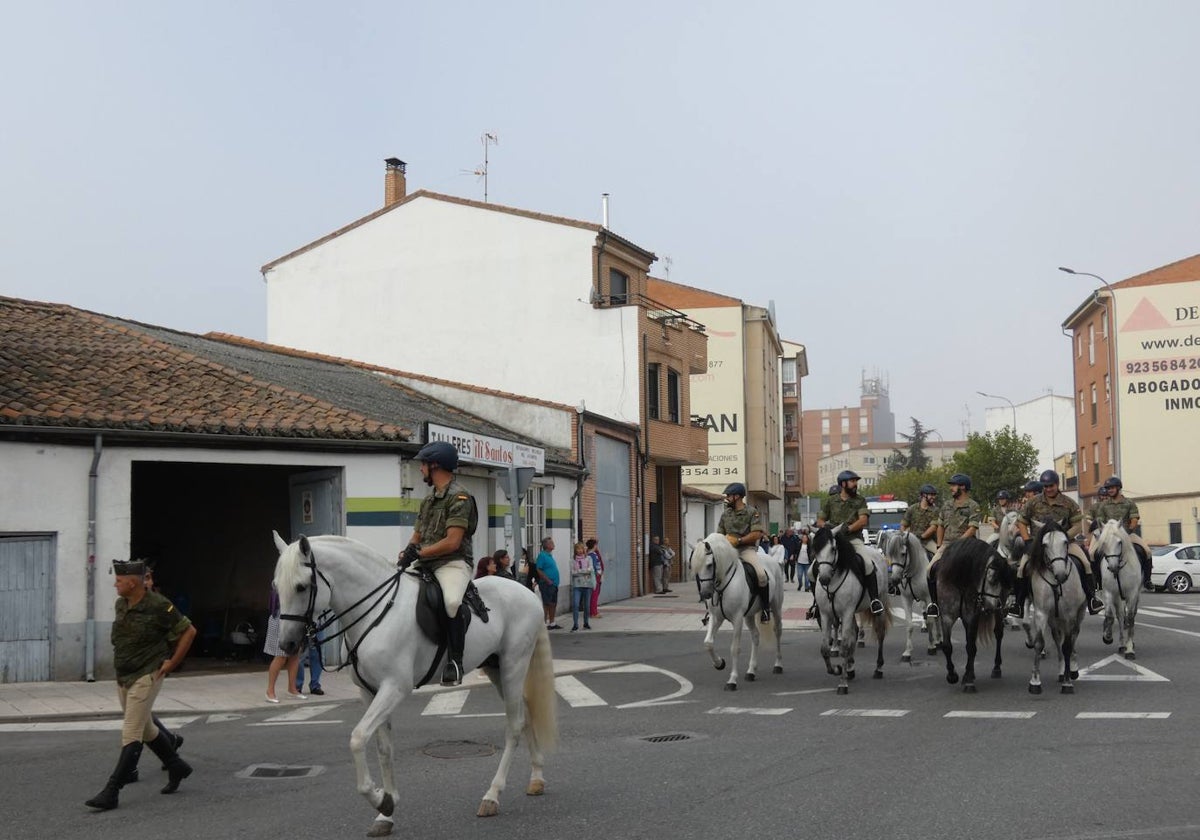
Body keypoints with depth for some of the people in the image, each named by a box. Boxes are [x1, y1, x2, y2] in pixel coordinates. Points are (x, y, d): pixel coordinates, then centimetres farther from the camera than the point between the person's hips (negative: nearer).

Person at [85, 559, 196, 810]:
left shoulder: (158, 606, -17)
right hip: (123, 677, 8)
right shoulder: (121, 604, 4)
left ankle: (111, 792, -11)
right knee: (146, 730, 18)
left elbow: (188, 631, -8)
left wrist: (172, 662, -9)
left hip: (146, 677, -8)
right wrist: (121, 658, 16)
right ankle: (177, 767, 35)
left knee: (131, 734, -9)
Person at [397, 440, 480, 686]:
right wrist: (407, 552, -2)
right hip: (425, 565, 10)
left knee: (451, 601, -38)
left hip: (452, 564, -10)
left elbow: (452, 542, -16)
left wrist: (419, 553, -14)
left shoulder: (458, 497, -7)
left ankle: (455, 660, -27)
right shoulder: (428, 500, 21)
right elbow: (417, 535, 21)